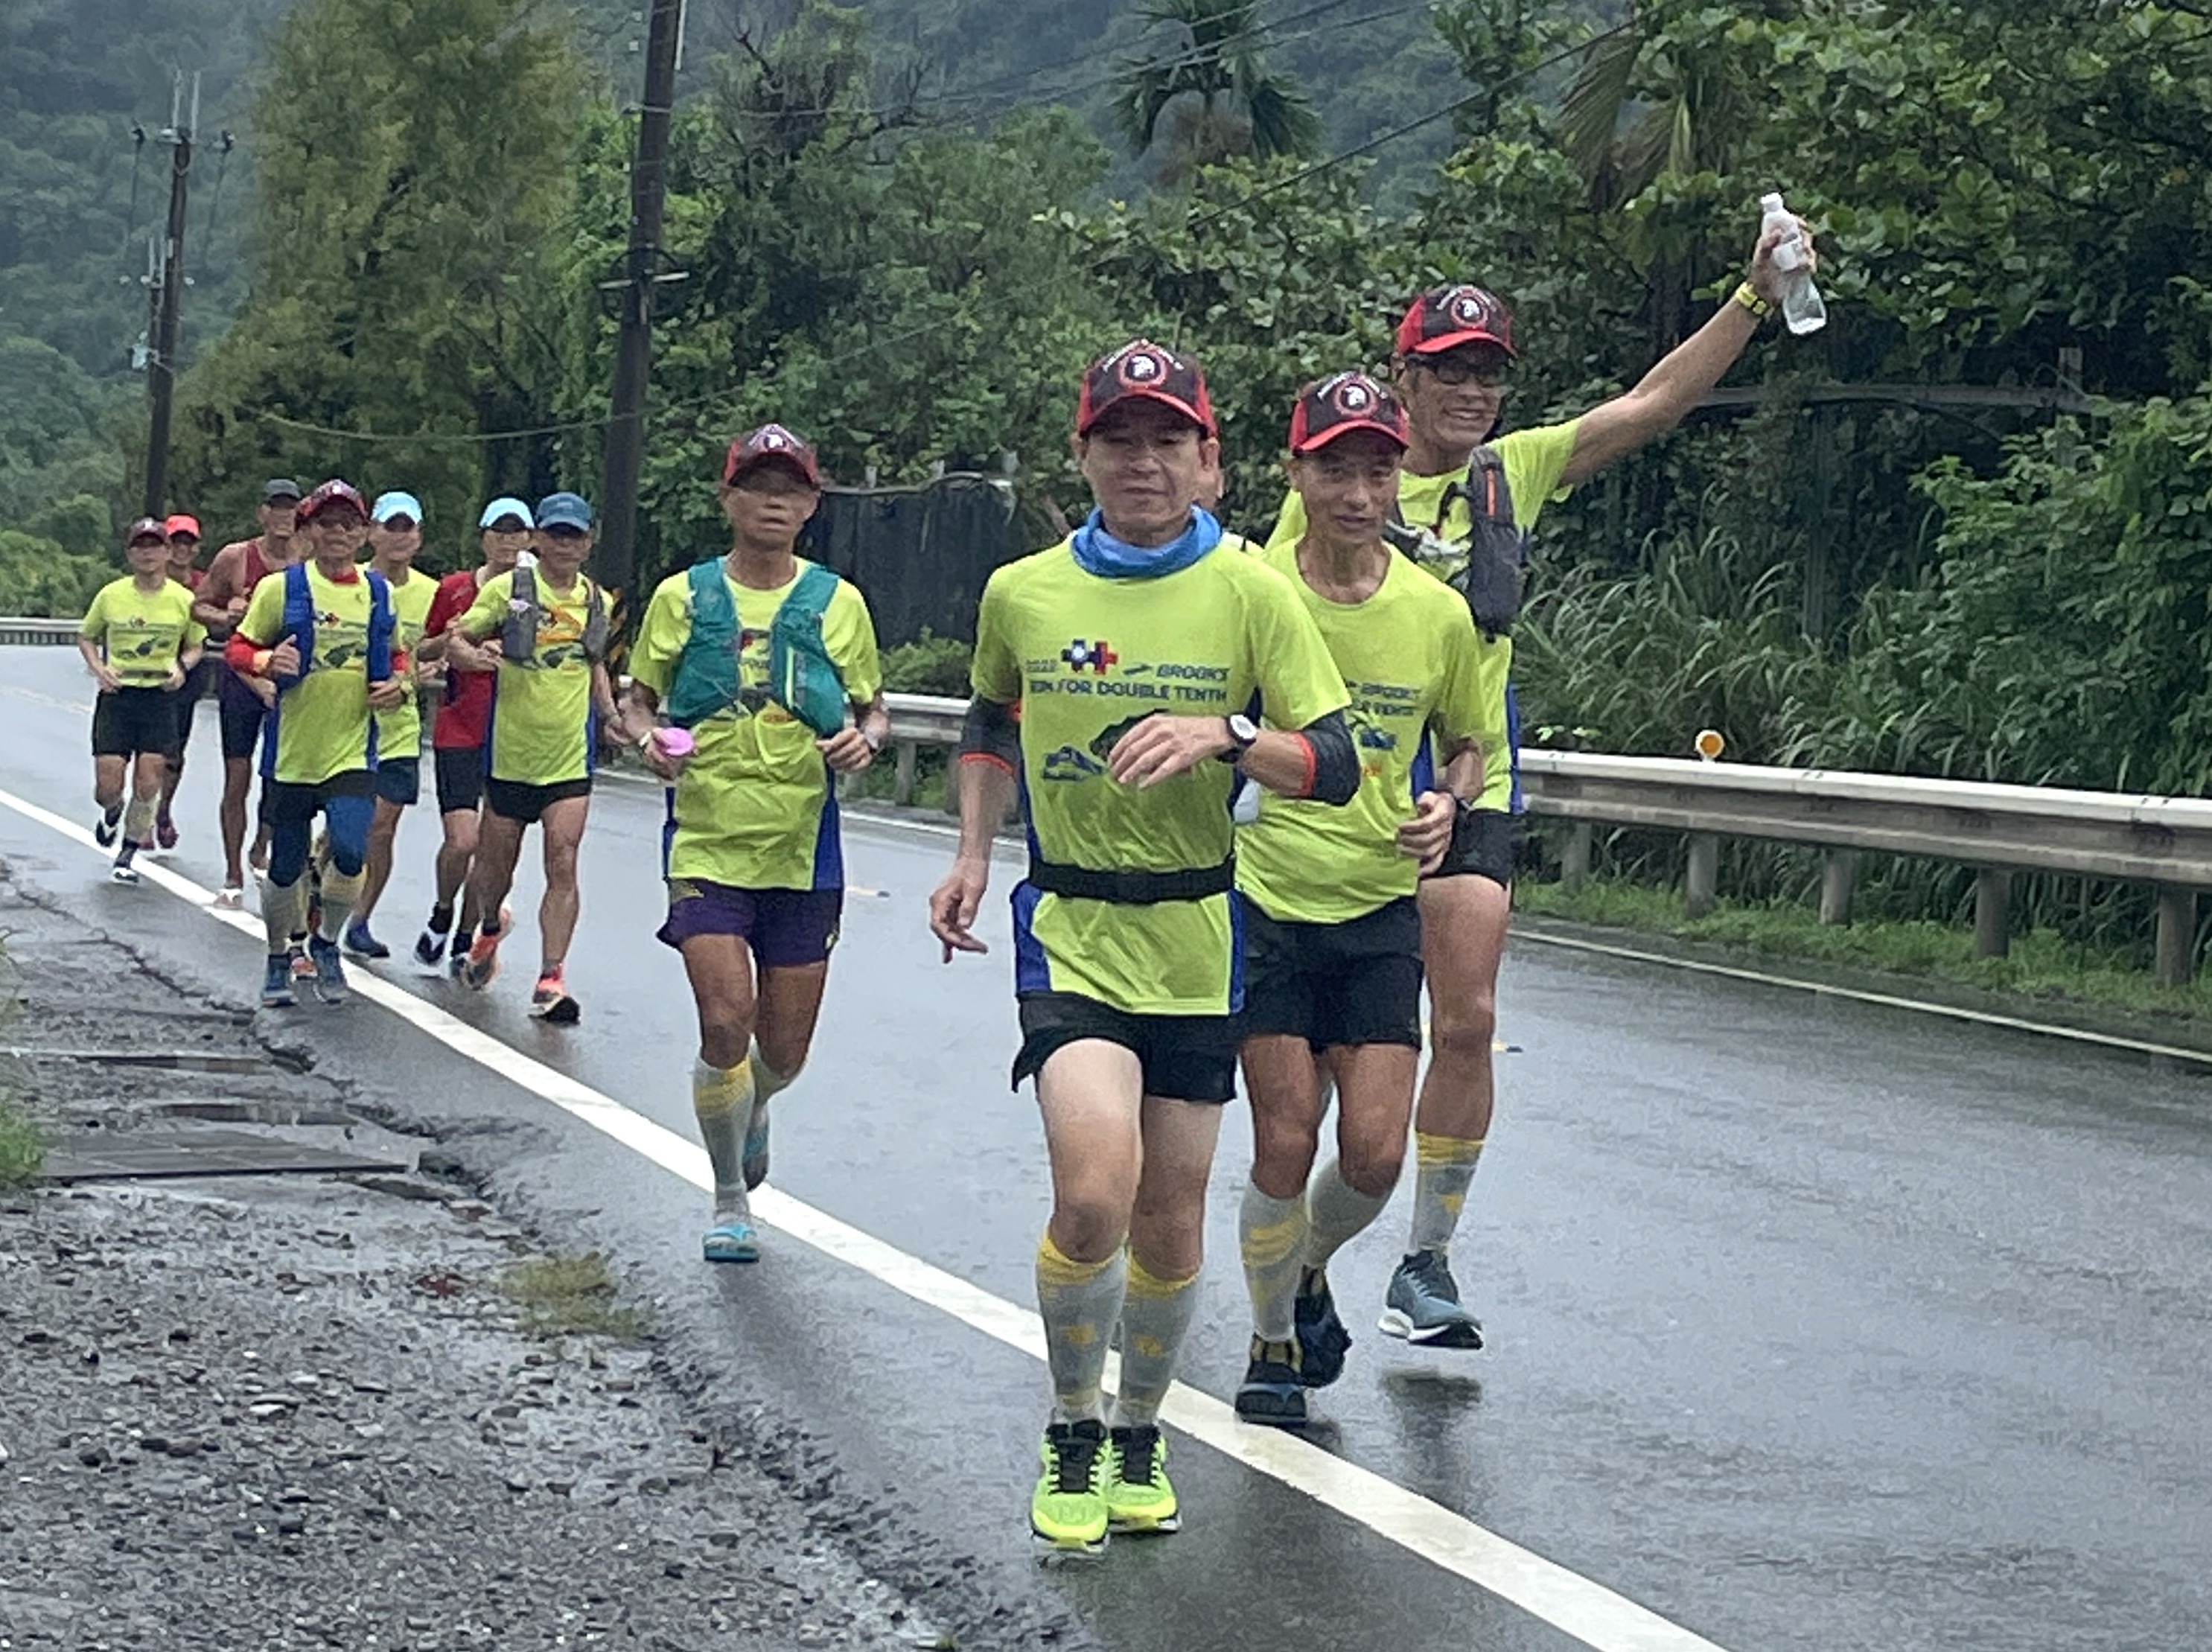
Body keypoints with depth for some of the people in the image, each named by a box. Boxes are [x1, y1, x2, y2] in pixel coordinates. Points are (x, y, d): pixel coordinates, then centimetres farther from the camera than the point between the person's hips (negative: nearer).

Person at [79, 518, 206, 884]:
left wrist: (182, 667, -7)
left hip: (161, 697, 0)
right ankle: (112, 812, 34)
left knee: (147, 786, -4)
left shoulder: (183, 599, 0)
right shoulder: (111, 595, -1)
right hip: (117, 695, 0)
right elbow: (86, 638, 14)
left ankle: (127, 854, 16)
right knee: (108, 787, -4)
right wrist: (99, 669, -4)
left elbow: (195, 646, 14)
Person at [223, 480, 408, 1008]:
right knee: (286, 867, 6)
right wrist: (265, 661, -21)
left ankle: (327, 943, 8)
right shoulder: (282, 588, -3)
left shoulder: (380, 593, 7)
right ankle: (279, 959, 30)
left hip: (354, 751, 1)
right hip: (292, 751, -1)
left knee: (351, 852, -18)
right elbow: (238, 649, 0)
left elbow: (395, 654, 21)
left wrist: (398, 684, 1)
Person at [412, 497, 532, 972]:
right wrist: (450, 642, -8)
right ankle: (442, 913, 14)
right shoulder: (454, 589, 3)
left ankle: (466, 938, 19)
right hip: (460, 730, -1)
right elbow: (423, 652, 14)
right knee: (462, 840, -14)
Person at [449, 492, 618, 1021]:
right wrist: (472, 654, -27)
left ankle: (551, 979, -12)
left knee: (563, 866, -11)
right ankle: (490, 927, 44)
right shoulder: (507, 589, -4)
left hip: (570, 758, 2)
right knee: (497, 862, 11)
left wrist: (612, 715, 10)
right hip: (509, 754, -2)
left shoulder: (596, 600, 8)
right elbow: (456, 640, -5)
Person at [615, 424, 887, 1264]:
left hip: (803, 854, 2)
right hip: (706, 845, -2)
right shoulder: (683, 596, 2)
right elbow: (636, 700, 11)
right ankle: (730, 1200, 7)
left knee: (785, 1049, 7)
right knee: (725, 1022, -14)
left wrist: (864, 739, -10)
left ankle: (750, 1111, 45)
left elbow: (874, 711, 13)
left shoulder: (839, 602, 4)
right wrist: (649, 739, -12)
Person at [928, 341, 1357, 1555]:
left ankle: (1139, 1437, 32)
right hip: (1067, 930, -1)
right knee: (1093, 1191, -20)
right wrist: (972, 859, 11)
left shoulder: (1251, 592, -4)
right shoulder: (1020, 593, 2)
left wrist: (1224, 735, -24)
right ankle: (1071, 1434, 3)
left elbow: (1334, 766, -7)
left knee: (1170, 1218, 8)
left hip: (1194, 936, 1)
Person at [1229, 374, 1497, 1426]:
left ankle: (1311, 1268, 31)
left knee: (1375, 1151, -2)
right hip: (1264, 900, -2)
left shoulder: (1442, 614, -3)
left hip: (1380, 909, 2)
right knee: (1286, 1143, -4)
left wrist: (1446, 805, -6)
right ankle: (1273, 1343, 20)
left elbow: (1469, 740, 13)